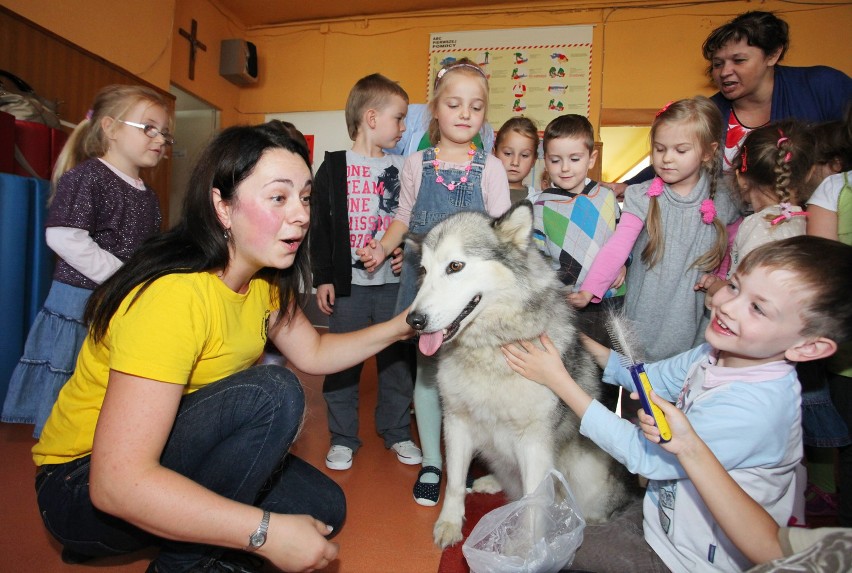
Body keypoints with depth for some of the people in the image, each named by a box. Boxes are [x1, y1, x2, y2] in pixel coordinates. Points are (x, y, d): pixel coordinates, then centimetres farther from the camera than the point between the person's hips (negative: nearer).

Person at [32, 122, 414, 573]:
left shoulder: (263, 280, -3)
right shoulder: (175, 295, -31)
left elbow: (314, 353, 6)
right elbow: (117, 482, -34)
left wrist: (399, 328, -7)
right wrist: (267, 533, -32)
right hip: (86, 482, -7)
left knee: (323, 507, -1)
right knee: (272, 392, -28)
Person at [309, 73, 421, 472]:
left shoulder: (402, 168, 8)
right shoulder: (334, 166, 1)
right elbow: (320, 227, 0)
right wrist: (322, 278, -3)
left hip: (395, 283, 2)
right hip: (348, 284, -2)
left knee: (397, 359, 9)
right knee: (343, 361, 5)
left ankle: (396, 432, 26)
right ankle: (342, 438, 21)